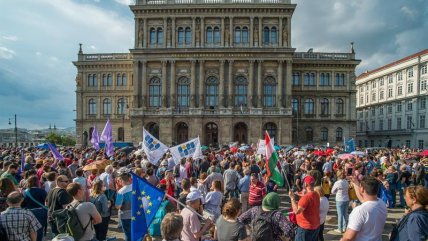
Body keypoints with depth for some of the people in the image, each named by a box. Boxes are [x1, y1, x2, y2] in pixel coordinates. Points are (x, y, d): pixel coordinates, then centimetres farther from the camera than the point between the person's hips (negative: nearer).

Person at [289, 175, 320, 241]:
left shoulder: (306, 197, -24)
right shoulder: (316, 195, 4)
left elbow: (296, 211, -27)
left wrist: (292, 198, -19)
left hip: (306, 228, -9)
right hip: (315, 226, 9)